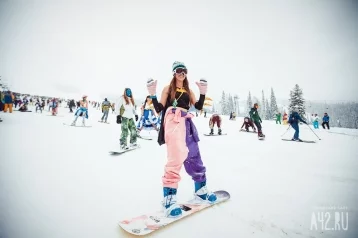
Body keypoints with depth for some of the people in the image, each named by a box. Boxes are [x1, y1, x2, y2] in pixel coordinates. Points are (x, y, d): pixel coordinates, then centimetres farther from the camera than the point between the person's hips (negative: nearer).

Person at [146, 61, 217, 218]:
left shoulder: (189, 91, 25)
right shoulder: (168, 88, 12)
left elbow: (198, 107, 13)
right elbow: (159, 109, 3)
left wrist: (203, 92, 3)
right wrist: (152, 94, -10)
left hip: (187, 124, 5)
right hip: (173, 121, -5)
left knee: (194, 157, 8)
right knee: (177, 156, -23)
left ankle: (200, 190, 25)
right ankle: (169, 197, -18)